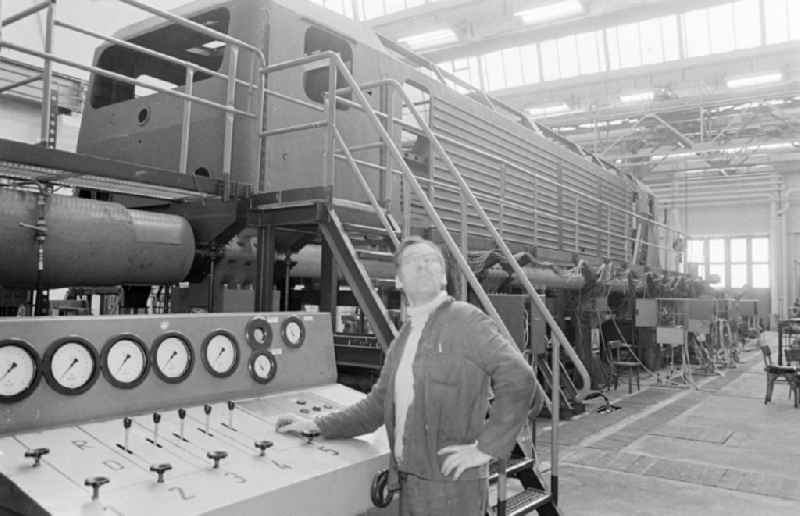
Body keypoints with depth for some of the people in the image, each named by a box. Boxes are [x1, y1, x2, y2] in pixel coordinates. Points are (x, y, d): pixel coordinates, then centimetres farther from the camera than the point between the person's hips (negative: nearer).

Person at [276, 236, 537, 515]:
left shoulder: (467, 321, -10)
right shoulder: (402, 340, 13)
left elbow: (519, 378, -19)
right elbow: (377, 404, 19)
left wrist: (485, 448, -18)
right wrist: (317, 426, 14)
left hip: (452, 484, -6)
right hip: (409, 481, 7)